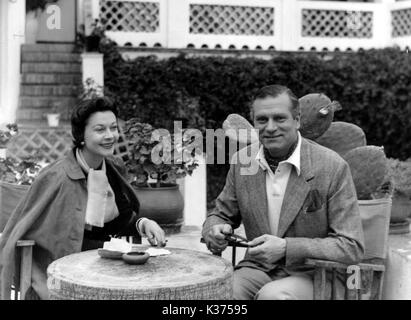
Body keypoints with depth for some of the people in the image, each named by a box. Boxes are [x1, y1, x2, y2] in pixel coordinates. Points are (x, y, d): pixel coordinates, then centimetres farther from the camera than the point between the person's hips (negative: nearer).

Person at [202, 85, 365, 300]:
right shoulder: (242, 161, 2)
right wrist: (215, 231, -10)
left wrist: (286, 247, -22)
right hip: (257, 269, 3)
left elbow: (352, 247, -11)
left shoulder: (332, 167, -11)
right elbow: (221, 215, 16)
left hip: (310, 276, -3)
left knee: (271, 295, -34)